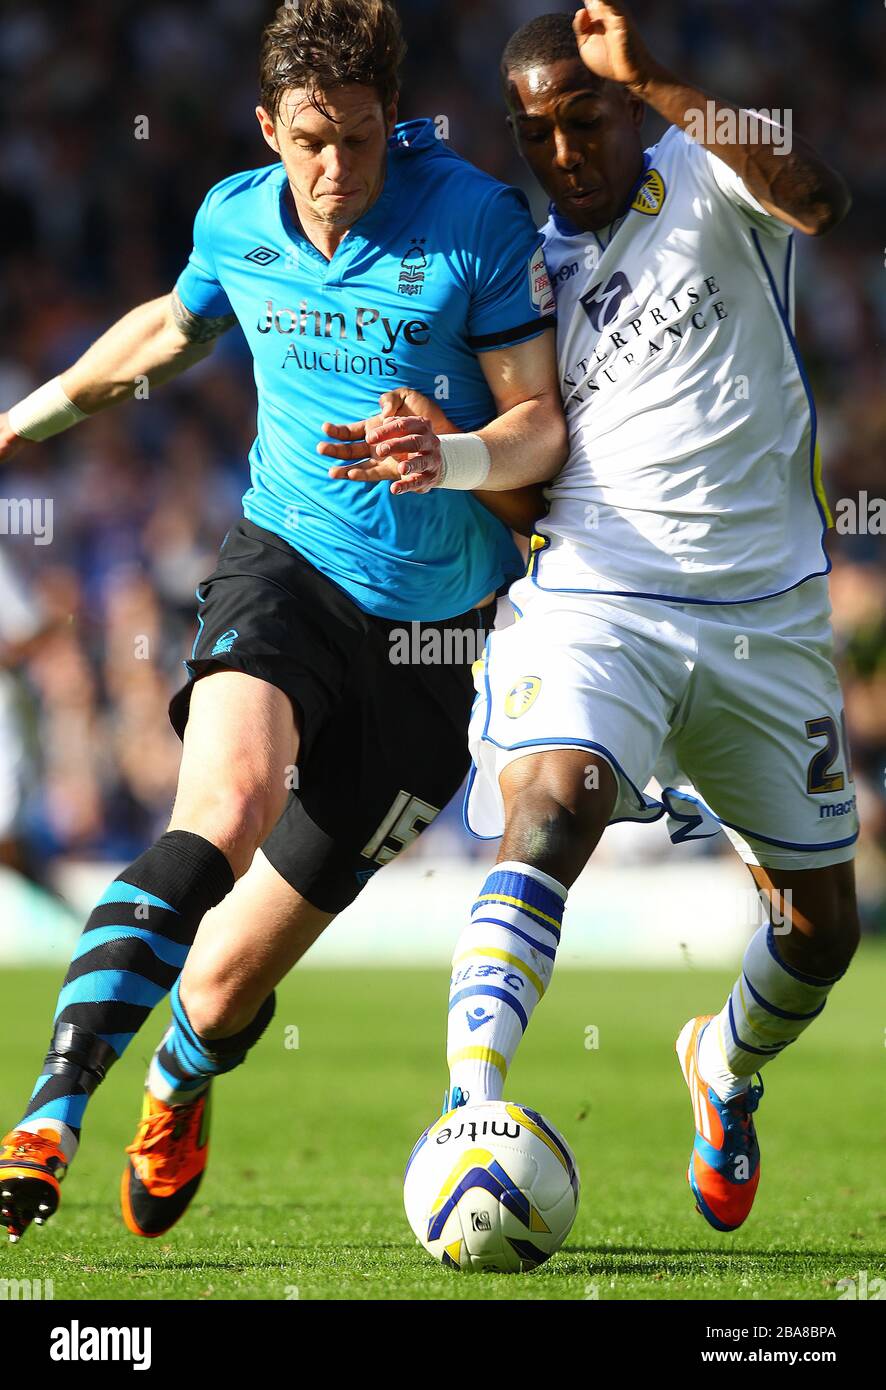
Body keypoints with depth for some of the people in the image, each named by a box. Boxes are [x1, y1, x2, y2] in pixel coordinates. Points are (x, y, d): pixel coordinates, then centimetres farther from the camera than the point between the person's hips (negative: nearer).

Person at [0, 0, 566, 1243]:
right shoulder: (235, 220, 3)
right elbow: (172, 330, 25)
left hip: (431, 630, -1)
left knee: (237, 968, 1)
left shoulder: (477, 220, -10)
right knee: (227, 804, -33)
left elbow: (544, 424, -9)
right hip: (284, 567, 1)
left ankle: (180, 1088, 39)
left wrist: (451, 459, -31)